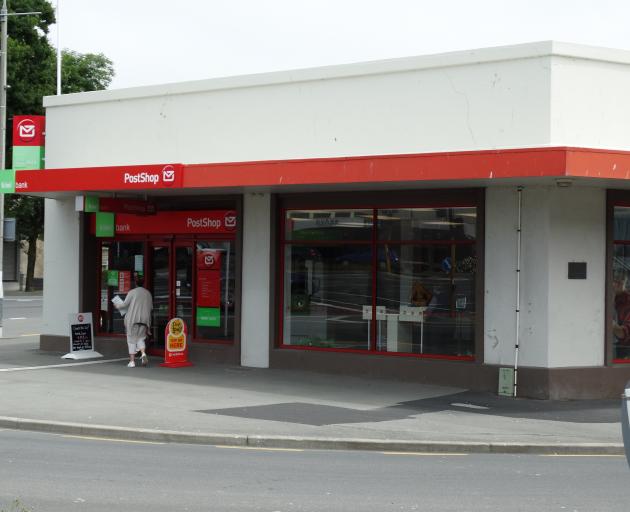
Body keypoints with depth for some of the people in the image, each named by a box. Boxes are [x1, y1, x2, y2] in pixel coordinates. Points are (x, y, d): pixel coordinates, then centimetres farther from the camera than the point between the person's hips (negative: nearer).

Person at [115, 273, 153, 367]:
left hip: (132, 319, -3)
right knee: (141, 338, 13)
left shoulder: (132, 292, -8)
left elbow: (125, 304, -7)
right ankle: (143, 354, -14)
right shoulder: (148, 293, 6)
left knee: (132, 339, 5)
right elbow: (151, 307, 11)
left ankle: (132, 361, 4)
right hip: (144, 319, 3)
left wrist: (117, 306, 12)